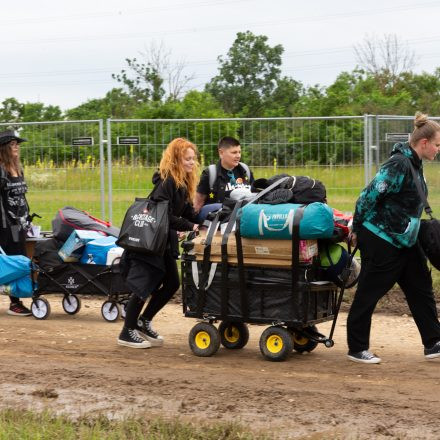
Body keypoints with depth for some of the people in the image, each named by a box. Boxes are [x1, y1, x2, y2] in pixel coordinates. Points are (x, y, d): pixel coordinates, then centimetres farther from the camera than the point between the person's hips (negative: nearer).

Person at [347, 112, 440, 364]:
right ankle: (357, 349, 12)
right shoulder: (398, 165, -22)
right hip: (381, 240, -10)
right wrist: (357, 228, -13)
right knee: (369, 293, 1)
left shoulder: (415, 164, 8)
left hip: (404, 240, 10)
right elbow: (370, 196, -21)